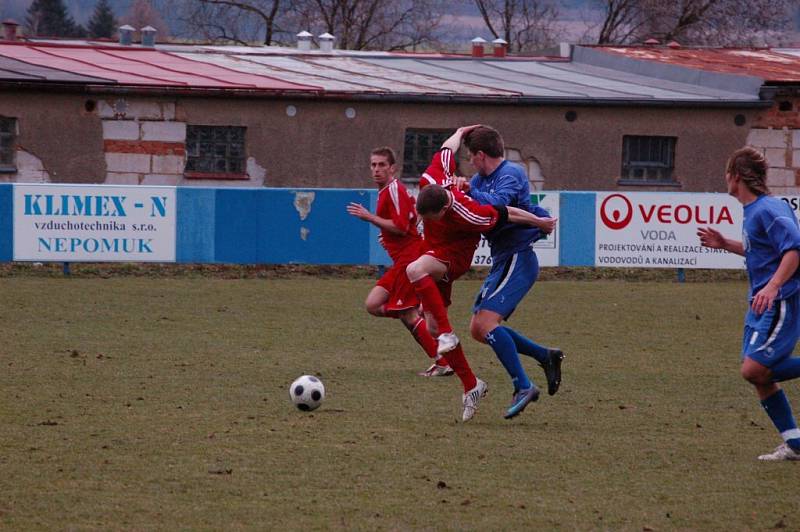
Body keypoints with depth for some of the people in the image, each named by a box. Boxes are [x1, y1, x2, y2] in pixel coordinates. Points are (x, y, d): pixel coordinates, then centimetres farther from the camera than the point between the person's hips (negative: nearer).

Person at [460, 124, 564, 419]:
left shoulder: (511, 174, -12)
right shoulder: (481, 179, 15)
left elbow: (496, 205, -30)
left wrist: (469, 191, -17)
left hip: (518, 259, -10)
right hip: (503, 261, 10)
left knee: (485, 322, -21)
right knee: (478, 329, 10)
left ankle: (523, 386, -18)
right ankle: (546, 356, 18)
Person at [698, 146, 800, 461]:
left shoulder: (768, 210, -17)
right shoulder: (751, 210, 14)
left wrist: (773, 285, -35)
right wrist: (725, 244, 20)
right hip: (762, 305, 10)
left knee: (754, 370, -19)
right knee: (759, 376, 6)